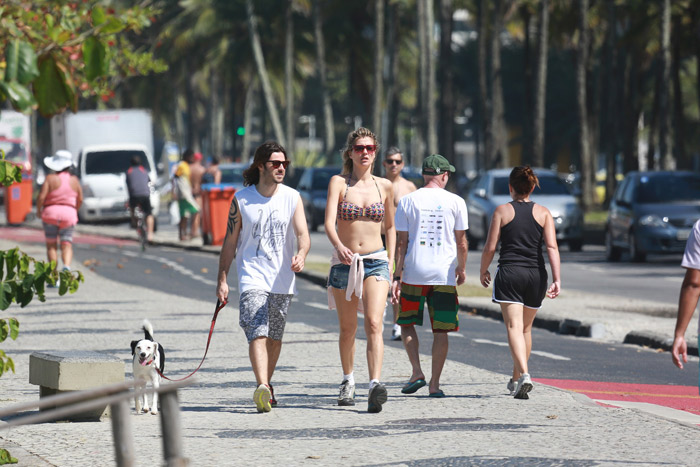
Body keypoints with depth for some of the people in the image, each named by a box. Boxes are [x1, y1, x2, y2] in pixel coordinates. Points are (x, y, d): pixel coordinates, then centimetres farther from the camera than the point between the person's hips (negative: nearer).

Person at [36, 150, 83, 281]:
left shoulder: (50, 178, -7)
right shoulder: (74, 180, 2)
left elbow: (41, 197, -13)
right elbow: (80, 199, 6)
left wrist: (38, 210, 5)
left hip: (50, 212, -2)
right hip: (69, 214, 2)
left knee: (51, 246, 7)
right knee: (67, 245, 3)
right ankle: (66, 266, -28)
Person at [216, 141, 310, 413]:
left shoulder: (292, 198, 3)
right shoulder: (241, 199, 0)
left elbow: (303, 234, -5)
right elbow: (230, 240, 5)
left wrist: (301, 255, -27)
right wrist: (222, 279, 1)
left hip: (282, 279, 3)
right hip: (252, 277, -3)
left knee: (274, 337, 11)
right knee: (257, 333, -18)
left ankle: (266, 385, 28)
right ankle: (262, 388, -30)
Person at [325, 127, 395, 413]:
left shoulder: (384, 186, 6)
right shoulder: (338, 183, -2)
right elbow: (329, 222, -16)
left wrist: (391, 261, 12)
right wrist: (339, 246, -34)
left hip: (376, 262, 0)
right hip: (344, 262, 0)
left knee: (374, 324, -18)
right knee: (347, 329, 13)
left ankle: (375, 385, -30)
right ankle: (348, 381, 35)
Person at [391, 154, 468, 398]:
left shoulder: (407, 201, 1)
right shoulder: (455, 202, 1)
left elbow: (401, 242, -1)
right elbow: (461, 241, 5)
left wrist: (397, 275, 1)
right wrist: (461, 268, 20)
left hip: (413, 273, 0)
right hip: (445, 274, 0)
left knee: (406, 323, 16)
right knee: (441, 330, 6)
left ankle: (417, 372, 2)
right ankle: (435, 384, 5)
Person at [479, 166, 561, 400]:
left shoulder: (502, 211, 0)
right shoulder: (543, 213, 5)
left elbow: (490, 247, -1)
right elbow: (552, 247, -5)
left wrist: (483, 271, 16)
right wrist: (556, 279, -8)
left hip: (509, 273, -3)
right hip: (536, 274, 3)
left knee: (514, 327, -10)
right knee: (526, 328, 18)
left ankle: (524, 374, -30)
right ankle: (516, 380, 29)